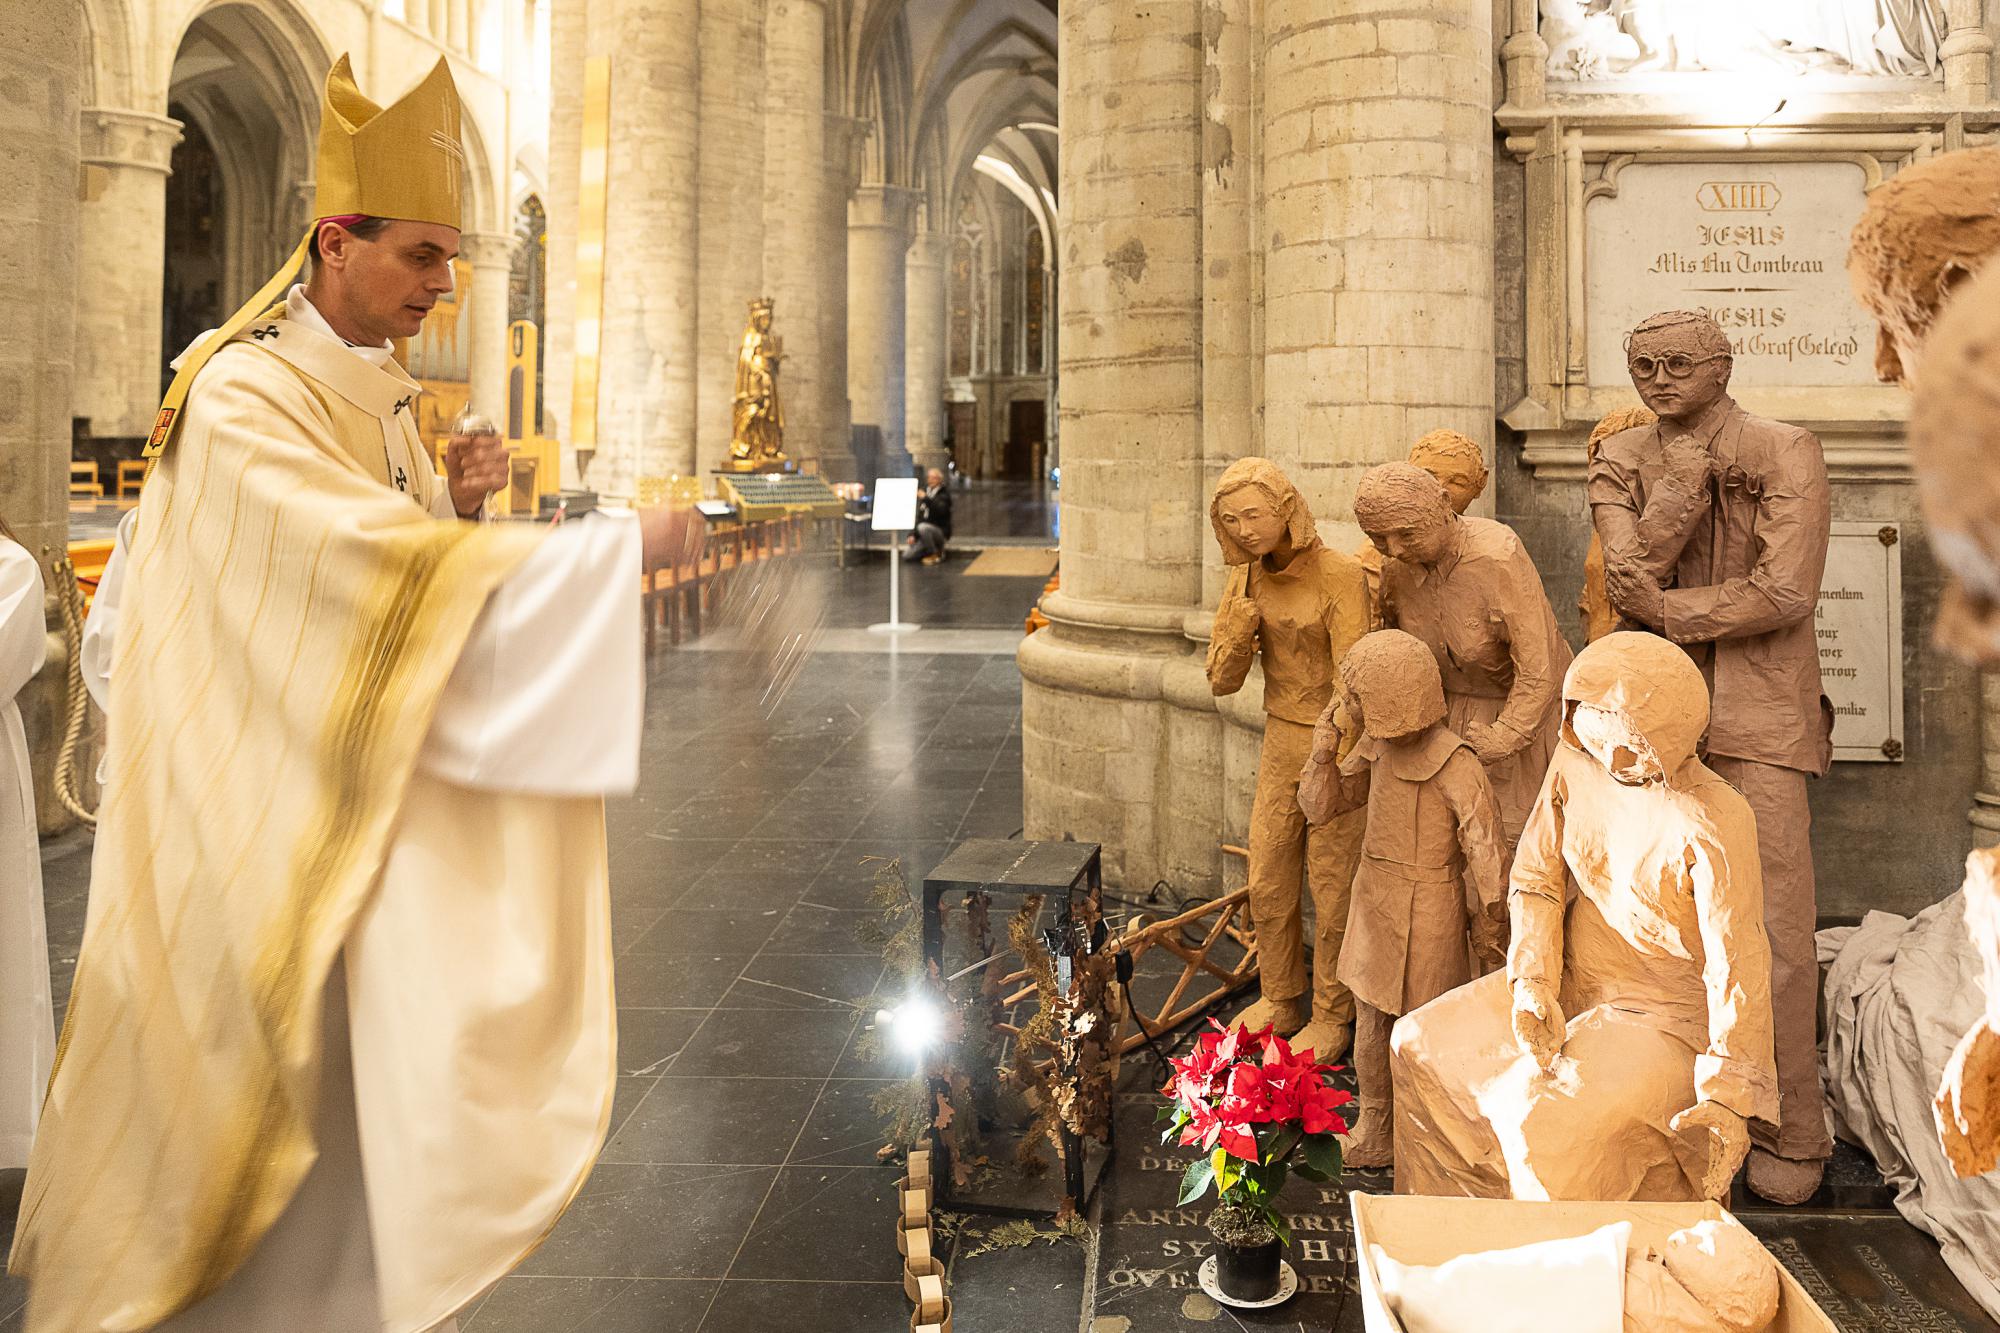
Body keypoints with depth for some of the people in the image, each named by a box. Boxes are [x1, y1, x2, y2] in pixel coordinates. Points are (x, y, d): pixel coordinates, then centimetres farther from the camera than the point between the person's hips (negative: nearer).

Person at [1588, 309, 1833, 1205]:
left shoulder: (1784, 454, -4)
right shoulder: (1622, 463, 8)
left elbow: (1786, 591, -15)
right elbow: (1629, 575, -10)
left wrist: (1666, 607, -8)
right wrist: (1690, 463, -14)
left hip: (1756, 721, -4)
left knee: (1773, 928, -5)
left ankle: (1790, 1135, 9)